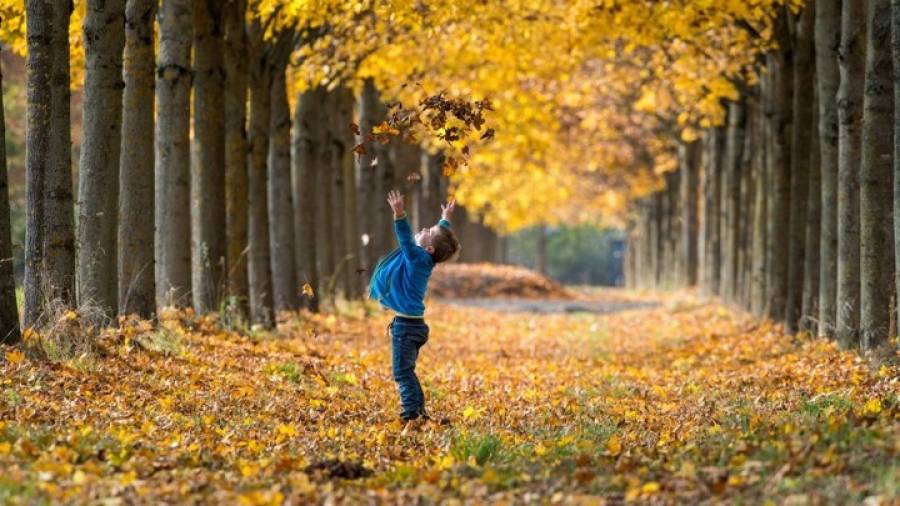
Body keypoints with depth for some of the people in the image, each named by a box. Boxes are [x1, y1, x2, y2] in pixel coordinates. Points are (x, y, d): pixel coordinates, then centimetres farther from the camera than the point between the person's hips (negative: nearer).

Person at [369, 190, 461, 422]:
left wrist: (399, 215, -43)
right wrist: (446, 220, 42)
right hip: (411, 324, 10)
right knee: (406, 371, 17)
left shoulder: (419, 258, -15)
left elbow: (406, 240, -31)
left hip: (406, 326, -10)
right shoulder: (424, 259, 9)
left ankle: (412, 414, -12)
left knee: (402, 372, -9)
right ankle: (419, 411, 21)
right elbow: (443, 237, 27)